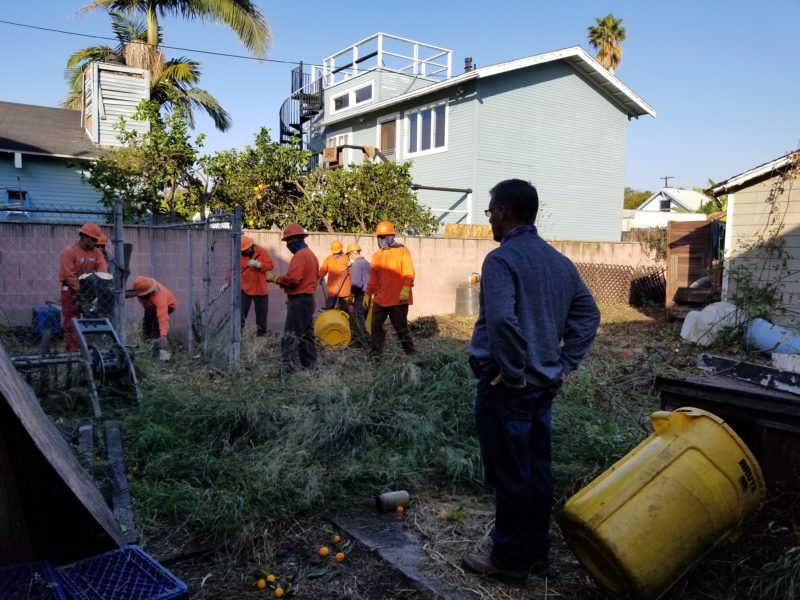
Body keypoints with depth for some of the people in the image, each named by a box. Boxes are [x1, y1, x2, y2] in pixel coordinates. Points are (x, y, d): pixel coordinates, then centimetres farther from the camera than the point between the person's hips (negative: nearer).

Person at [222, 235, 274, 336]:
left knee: (261, 312, 9)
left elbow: (270, 266, -8)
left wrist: (258, 264, -23)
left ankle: (261, 333, 21)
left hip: (260, 289, 1)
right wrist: (227, 282, -15)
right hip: (244, 289, 0)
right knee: (240, 311, -7)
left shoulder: (262, 252, -3)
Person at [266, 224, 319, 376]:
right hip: (308, 299, 10)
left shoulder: (300, 255, -14)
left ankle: (288, 373, -14)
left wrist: (275, 278, -10)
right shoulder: (311, 254, 17)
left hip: (299, 301, -10)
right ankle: (309, 367, 23)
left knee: (290, 338, -11)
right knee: (306, 336, 16)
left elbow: (292, 278, -25)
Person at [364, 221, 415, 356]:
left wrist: (406, 289, -24)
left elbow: (409, 273, -12)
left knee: (401, 327, 1)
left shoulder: (402, 251, -5)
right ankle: (375, 353, 15)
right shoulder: (377, 255, 13)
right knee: (376, 325, 6)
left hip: (398, 299, -6)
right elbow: (373, 278, 19)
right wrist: (368, 294, 18)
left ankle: (409, 352, 15)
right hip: (380, 299, 6)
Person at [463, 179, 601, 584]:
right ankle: (537, 554, 30)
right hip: (545, 383, 8)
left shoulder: (502, 258, -16)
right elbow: (588, 314, 13)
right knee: (537, 471, 17)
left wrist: (513, 372, -20)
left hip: (507, 385, -8)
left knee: (509, 475, 4)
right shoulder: (559, 260, 10)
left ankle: (509, 560, 19)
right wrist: (564, 363, 10)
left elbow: (501, 319, -31)